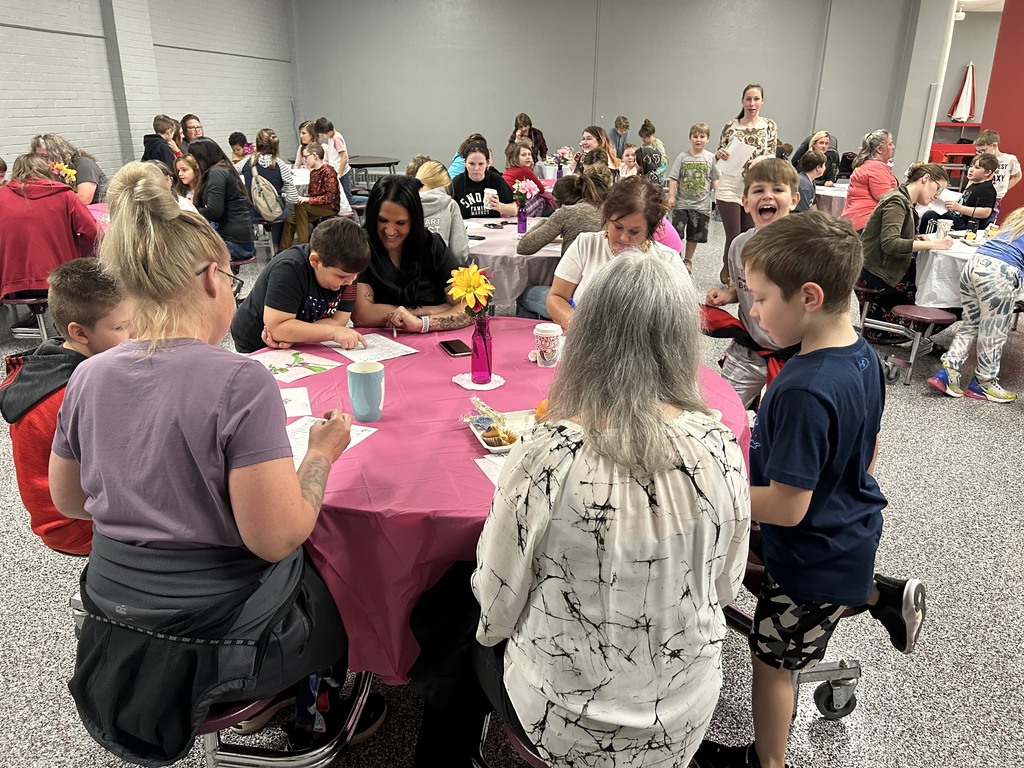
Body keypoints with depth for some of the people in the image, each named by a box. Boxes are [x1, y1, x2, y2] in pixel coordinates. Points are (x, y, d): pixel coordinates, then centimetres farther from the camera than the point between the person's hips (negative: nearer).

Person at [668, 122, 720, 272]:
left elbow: (715, 180, 3)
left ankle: (688, 261, 25)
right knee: (676, 233, -3)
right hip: (682, 203, -1)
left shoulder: (710, 158, 1)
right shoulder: (682, 157, -2)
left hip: (701, 204, 1)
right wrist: (671, 197, -9)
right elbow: (673, 178, -3)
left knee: (694, 235, 10)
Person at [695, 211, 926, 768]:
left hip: (812, 556, -8)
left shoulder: (803, 392, -36)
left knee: (770, 660, 15)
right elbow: (871, 449, 7)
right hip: (851, 529, 8)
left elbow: (787, 508, -31)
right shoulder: (863, 355, -8)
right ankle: (881, 594, 32)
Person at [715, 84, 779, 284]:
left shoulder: (769, 125, 6)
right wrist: (720, 154, -14)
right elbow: (718, 156, 9)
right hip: (730, 188, -2)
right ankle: (728, 274, 20)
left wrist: (760, 159, -16)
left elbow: (772, 156, 5)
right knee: (733, 236, -3)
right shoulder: (730, 126, 1)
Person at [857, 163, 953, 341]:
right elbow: (889, 243, -28)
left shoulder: (906, 201, 14)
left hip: (885, 266, 9)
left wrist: (917, 238, -1)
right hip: (877, 272, -9)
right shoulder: (897, 202, -16)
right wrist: (932, 244, -27)